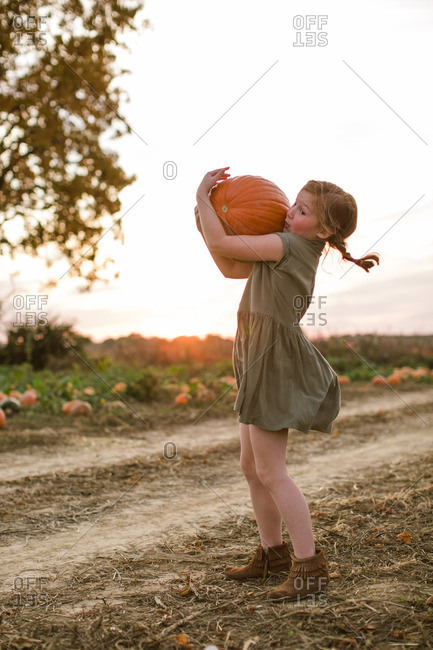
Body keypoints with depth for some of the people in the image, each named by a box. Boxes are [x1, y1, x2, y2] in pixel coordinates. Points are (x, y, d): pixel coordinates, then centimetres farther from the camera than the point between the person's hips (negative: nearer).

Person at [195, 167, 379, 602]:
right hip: (261, 367, 10)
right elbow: (230, 268, 17)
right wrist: (205, 220, 10)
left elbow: (221, 244, -17)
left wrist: (202, 197, -4)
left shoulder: (288, 245, -15)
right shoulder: (294, 253, 13)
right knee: (251, 466, 16)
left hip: (275, 366, -10)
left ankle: (310, 566, 2)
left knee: (271, 472, -6)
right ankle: (272, 552, 29)